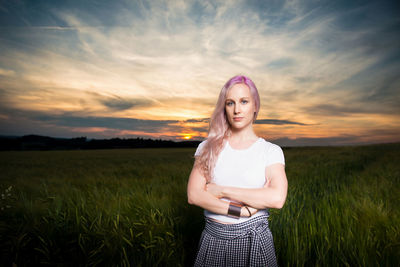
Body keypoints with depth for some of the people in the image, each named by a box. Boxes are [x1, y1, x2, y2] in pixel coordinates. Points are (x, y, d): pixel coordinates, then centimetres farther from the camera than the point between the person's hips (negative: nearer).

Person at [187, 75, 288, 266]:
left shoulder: (271, 151, -5)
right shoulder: (208, 147, -1)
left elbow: (277, 198, -19)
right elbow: (193, 195, -10)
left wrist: (222, 190, -17)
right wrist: (241, 210, -18)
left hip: (254, 242, -1)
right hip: (213, 241, 2)